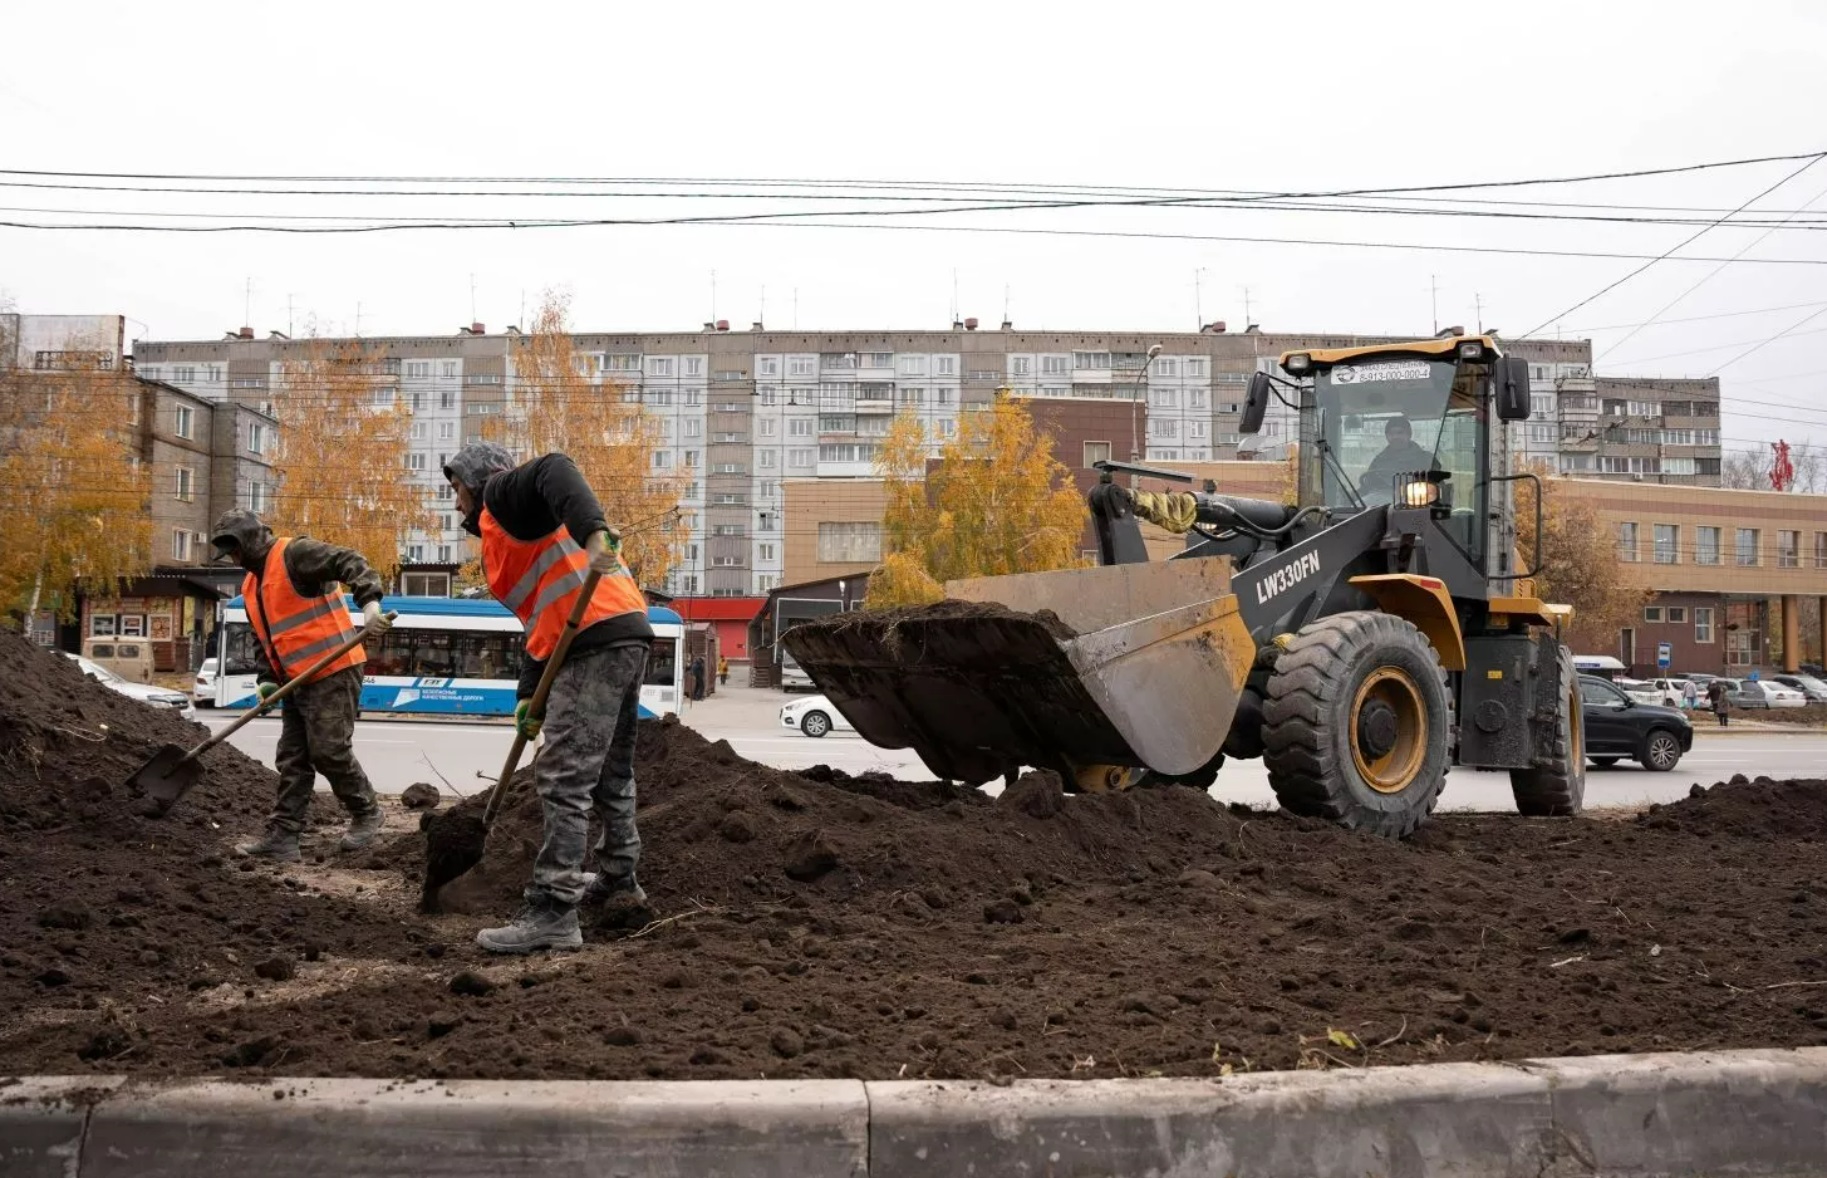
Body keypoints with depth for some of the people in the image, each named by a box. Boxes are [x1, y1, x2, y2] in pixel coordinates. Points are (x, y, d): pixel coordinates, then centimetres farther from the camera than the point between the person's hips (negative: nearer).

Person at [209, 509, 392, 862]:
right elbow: (260, 638, 22)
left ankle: (367, 814, 12)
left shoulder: (294, 554, -9)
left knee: (330, 751, -8)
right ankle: (282, 838, 7)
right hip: (298, 682, 10)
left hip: (333, 674, -9)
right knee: (292, 761, 6)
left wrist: (370, 603, -37)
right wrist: (265, 680, 7)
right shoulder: (251, 584, 20)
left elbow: (350, 563, -22)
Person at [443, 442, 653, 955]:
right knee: (608, 772, 23)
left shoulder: (501, 494, 4)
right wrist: (529, 696, 18)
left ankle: (553, 911, -11)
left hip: (597, 639, -10)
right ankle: (618, 876, 37)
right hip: (625, 635, 10)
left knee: (564, 778, -11)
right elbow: (544, 617, 27)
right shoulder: (508, 535, 32)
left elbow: (556, 472, -18)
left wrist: (594, 535, -36)